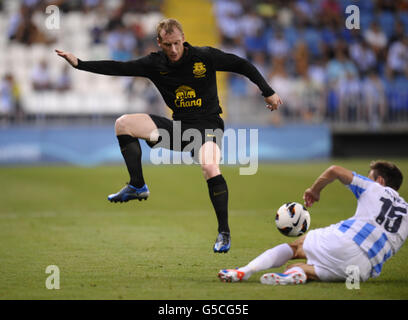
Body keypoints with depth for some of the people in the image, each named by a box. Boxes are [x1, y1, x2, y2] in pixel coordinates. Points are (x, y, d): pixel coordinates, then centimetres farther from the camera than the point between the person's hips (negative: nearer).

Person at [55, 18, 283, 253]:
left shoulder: (205, 57, -11)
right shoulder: (155, 64, -2)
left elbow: (242, 65, -2)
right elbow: (118, 68, 1)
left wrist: (268, 93, -2)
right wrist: (79, 64, -5)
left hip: (208, 126, -5)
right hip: (178, 127, 5)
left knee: (210, 167, -34)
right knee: (124, 124, -8)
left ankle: (224, 232, -20)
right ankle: (138, 187, -1)